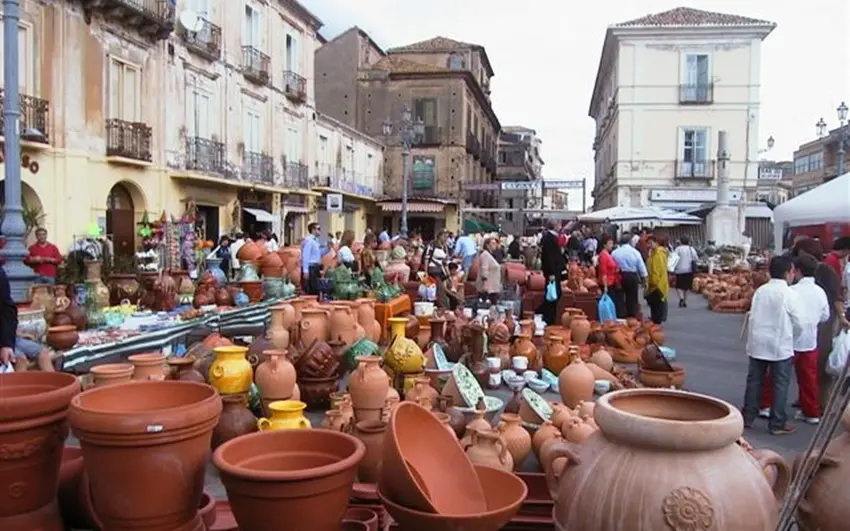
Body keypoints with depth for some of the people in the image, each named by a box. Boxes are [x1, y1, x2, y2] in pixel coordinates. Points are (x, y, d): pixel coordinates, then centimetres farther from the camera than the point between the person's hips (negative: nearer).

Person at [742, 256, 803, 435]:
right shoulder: (790, 294, -11)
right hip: (780, 346, -5)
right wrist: (789, 336, 10)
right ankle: (777, 424, 10)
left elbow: (752, 316, 3)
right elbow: (798, 324, -8)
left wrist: (759, 334, 13)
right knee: (780, 385, 5)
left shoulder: (760, 291, 2)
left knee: (754, 381, 13)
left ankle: (747, 417, 20)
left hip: (758, 344, 5)